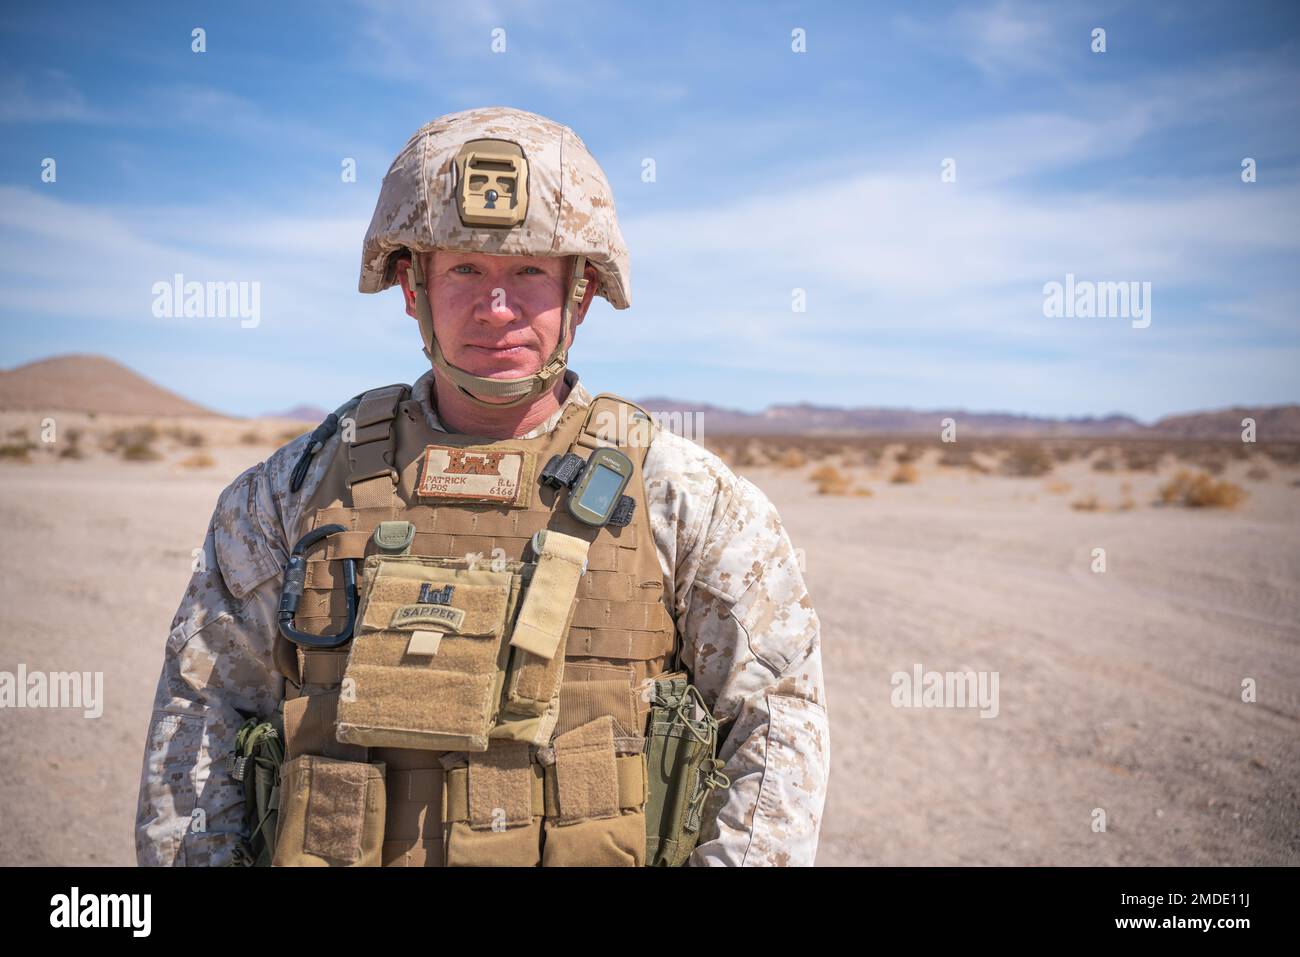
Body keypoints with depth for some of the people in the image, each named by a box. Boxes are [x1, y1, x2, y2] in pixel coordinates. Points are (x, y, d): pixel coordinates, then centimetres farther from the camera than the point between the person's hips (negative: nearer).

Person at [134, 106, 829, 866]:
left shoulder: (684, 496, 0)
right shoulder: (301, 488, 5)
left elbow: (781, 717, 3)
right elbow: (202, 706, 12)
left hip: (600, 845, -1)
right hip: (333, 847, 2)